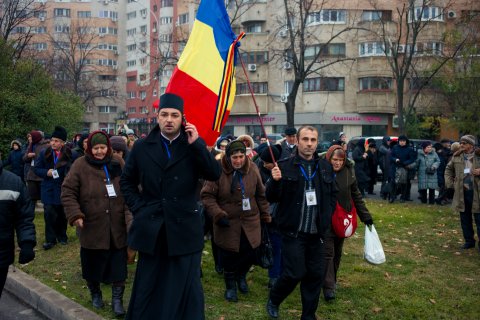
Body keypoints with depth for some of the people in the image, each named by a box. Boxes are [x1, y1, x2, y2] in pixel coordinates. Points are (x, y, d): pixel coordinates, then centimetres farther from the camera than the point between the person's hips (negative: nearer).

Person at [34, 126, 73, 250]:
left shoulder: (69, 155, -7)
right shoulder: (44, 153, -1)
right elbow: (36, 168, 5)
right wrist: (46, 172, -13)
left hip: (63, 189, 0)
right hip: (49, 189, 0)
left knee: (62, 214, 11)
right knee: (49, 213, -5)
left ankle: (62, 236, 28)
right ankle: (50, 239, 5)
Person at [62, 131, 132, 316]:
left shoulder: (118, 163, 4)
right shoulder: (80, 165, -3)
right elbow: (68, 192, -3)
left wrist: (131, 215, -4)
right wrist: (75, 214, -14)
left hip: (117, 227, 2)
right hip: (92, 227, -1)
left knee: (118, 266, 5)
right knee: (93, 264, 12)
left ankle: (117, 300, 17)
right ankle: (95, 294, 35)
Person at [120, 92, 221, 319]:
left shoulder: (194, 145, 0)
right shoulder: (142, 147, 4)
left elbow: (215, 174, -12)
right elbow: (126, 181, 14)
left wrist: (196, 144, -18)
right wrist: (138, 208, 2)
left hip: (184, 229, -2)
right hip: (151, 228, 2)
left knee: (185, 289, 6)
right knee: (147, 288, 15)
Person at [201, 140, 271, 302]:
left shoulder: (252, 170, -4)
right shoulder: (218, 171, -14)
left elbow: (261, 195, 6)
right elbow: (207, 195, -10)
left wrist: (266, 216, 8)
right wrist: (218, 215, -18)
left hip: (250, 222, 3)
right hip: (227, 223, -2)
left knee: (250, 254, 5)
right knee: (229, 256, 5)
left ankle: (241, 275, 37)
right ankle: (230, 286, 29)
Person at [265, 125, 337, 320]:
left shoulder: (325, 167, 6)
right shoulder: (285, 166, -7)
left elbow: (333, 194, 19)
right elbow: (271, 198, -6)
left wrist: (326, 216, 8)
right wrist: (275, 181, -24)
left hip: (317, 232, 4)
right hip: (293, 232, -4)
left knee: (316, 275, 8)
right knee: (295, 273, -4)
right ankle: (273, 300, 25)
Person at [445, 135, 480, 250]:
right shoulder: (457, 156, 7)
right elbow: (448, 169, 20)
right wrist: (449, 182, 9)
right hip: (461, 192, 4)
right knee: (465, 219, 12)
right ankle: (469, 241, 25)